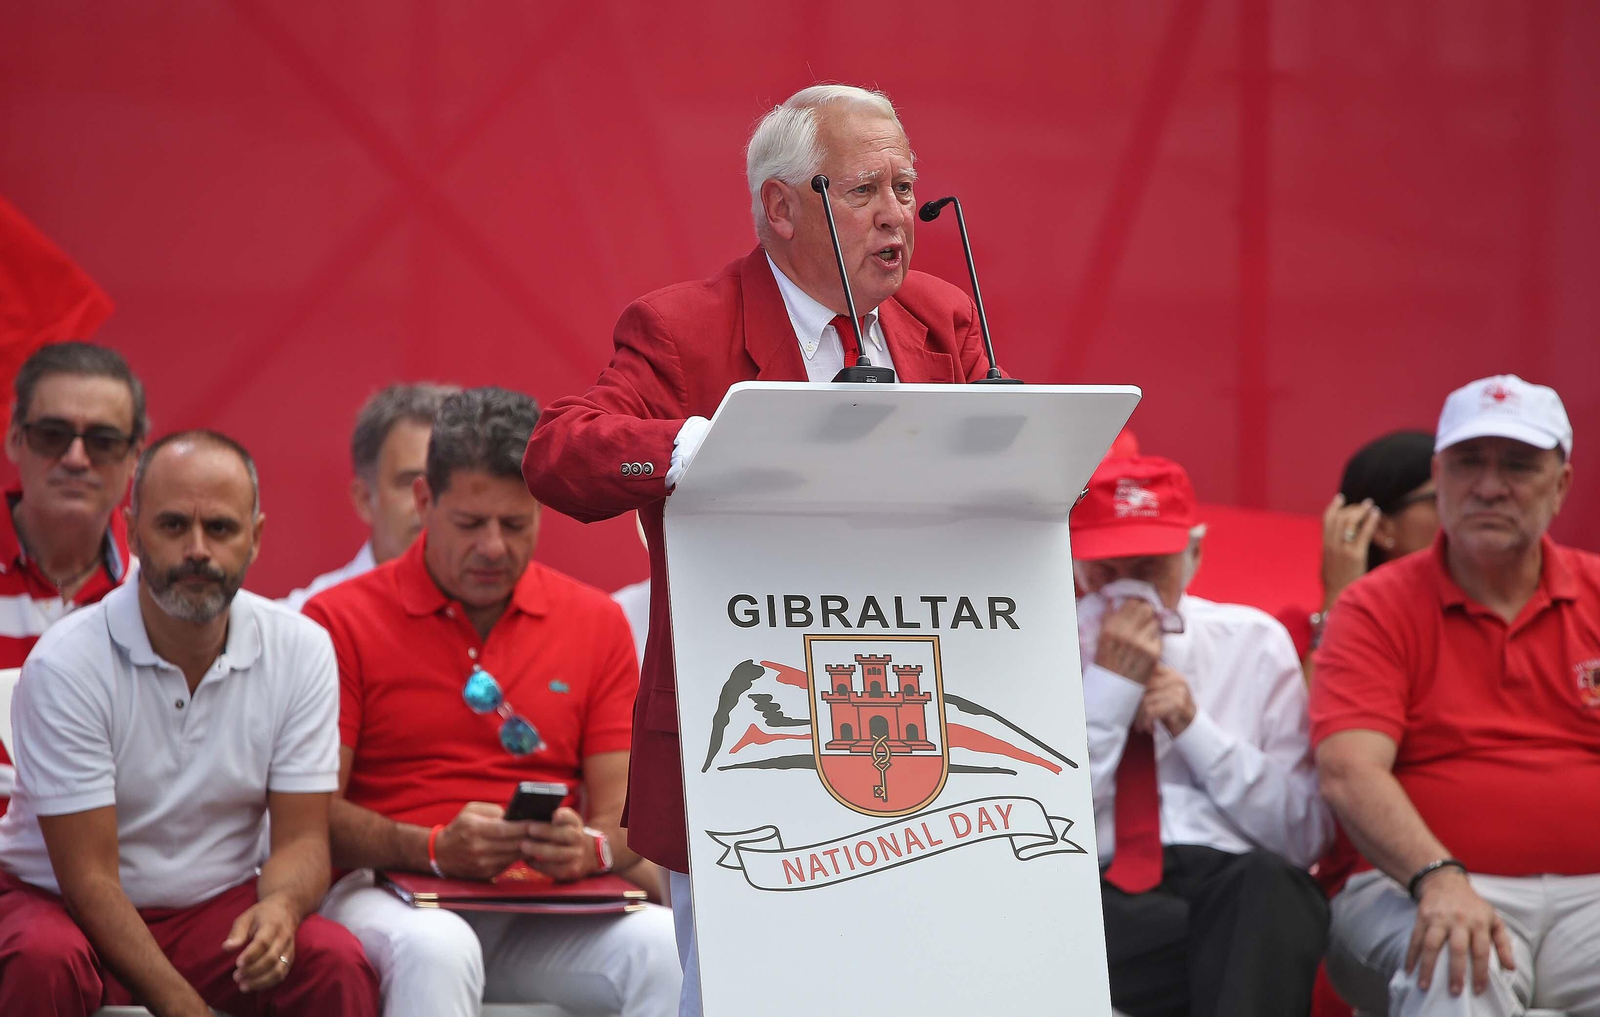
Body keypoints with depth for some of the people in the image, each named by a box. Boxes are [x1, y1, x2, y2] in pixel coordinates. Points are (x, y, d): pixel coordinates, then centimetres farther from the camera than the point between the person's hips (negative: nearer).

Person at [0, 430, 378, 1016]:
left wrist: (279, 907, -28)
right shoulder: (66, 664, -16)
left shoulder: (301, 651, -5)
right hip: (65, 905, -2)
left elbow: (302, 838, -3)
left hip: (218, 903, 2)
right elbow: (89, 878, -17)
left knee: (338, 962, -27)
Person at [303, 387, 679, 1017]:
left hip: (551, 906, 3)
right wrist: (433, 847, -21)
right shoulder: (341, 621, 4)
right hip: (389, 889, -2)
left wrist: (591, 846, -16)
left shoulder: (598, 623, 14)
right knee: (436, 950, -39)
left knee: (664, 946, -29)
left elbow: (625, 810, 10)